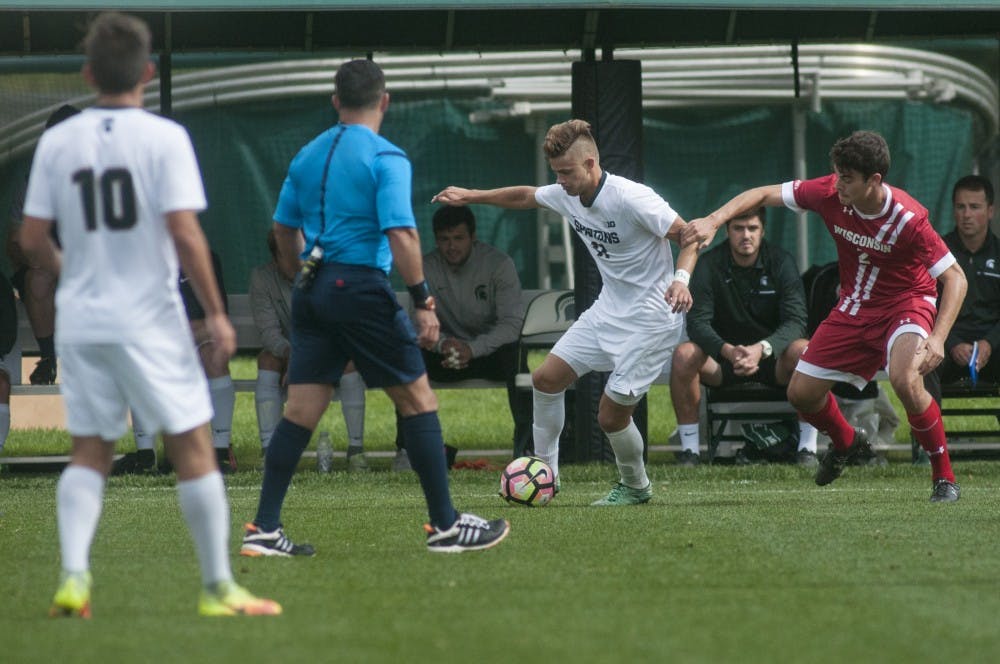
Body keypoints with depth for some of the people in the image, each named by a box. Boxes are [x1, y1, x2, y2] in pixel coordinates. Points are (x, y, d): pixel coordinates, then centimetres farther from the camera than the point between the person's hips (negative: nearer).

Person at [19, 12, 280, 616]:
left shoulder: (57, 142, 2)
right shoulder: (164, 137, -9)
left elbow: (33, 240, 3)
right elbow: (184, 234, -15)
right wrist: (216, 312, -7)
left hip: (80, 322, 4)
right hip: (148, 318, -4)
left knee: (89, 454, 12)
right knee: (193, 448, 5)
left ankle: (74, 574, -5)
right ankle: (218, 587, 7)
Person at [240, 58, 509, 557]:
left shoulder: (307, 156, 12)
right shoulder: (386, 159, -8)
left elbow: (283, 229, 19)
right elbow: (401, 235, -17)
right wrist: (424, 302, -14)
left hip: (312, 291, 7)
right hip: (362, 287, -6)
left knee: (302, 410, 6)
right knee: (418, 400, 3)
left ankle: (264, 530, 1)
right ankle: (445, 526, 6)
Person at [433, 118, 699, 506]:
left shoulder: (631, 199, -25)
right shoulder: (566, 196, -1)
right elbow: (524, 197, 21)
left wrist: (681, 278, -39)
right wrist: (470, 196, 25)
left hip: (650, 318, -8)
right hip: (607, 310, 8)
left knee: (611, 415, -6)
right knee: (546, 378, 5)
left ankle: (635, 488, 20)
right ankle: (545, 472, 19)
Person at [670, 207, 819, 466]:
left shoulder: (781, 262, -8)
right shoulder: (709, 266, -7)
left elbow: (795, 321, -17)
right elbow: (697, 323, -17)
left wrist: (762, 348, -37)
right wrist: (727, 350, -38)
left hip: (772, 357, -1)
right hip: (723, 361, 1)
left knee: (804, 351, -32)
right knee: (684, 354, -29)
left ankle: (808, 447, -23)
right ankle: (689, 449, -20)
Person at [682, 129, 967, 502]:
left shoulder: (908, 219, -29)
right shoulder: (830, 193, -17)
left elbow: (955, 278, -23)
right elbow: (764, 195, -5)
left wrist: (938, 338, -35)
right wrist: (714, 220, -19)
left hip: (906, 302, -6)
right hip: (854, 306, 6)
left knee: (905, 379, -34)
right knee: (801, 393, 5)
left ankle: (944, 478, -16)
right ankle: (845, 442, 40)